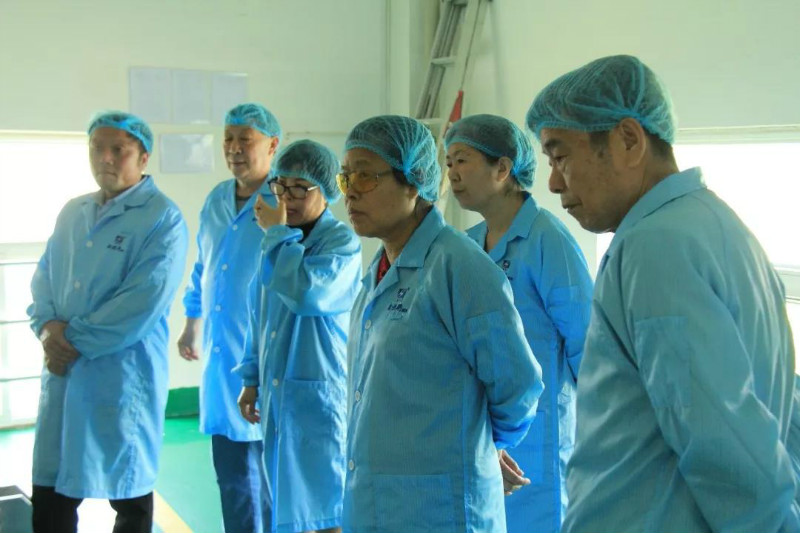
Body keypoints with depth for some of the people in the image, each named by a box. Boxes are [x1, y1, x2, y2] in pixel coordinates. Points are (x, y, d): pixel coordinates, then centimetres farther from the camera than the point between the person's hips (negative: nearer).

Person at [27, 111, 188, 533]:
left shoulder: (163, 220, -9)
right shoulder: (71, 212, 13)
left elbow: (143, 305, -18)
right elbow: (43, 276, 14)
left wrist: (73, 338, -14)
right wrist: (47, 327, -6)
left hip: (124, 376, -6)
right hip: (62, 371, 6)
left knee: (129, 495, 9)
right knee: (49, 495, 12)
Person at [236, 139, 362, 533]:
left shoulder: (342, 242, -12)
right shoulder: (278, 243, 8)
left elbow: (306, 292, -31)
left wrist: (276, 232, -18)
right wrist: (252, 379, 17)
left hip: (321, 394, -7)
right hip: (276, 393, 7)